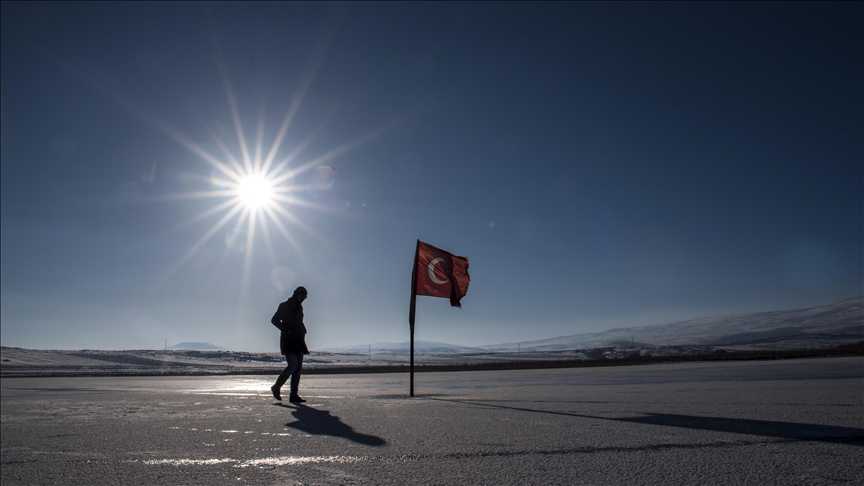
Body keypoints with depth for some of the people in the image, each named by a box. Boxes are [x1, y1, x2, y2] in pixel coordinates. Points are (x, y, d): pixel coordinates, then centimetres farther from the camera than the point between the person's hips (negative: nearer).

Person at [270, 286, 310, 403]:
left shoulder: (299, 307, 19)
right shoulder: (284, 306, -2)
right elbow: (274, 320, -6)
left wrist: (303, 331, 10)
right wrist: (287, 330, -14)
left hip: (298, 342, 7)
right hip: (288, 341, -7)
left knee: (298, 368, -1)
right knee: (293, 365, -17)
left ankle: (293, 395, 0)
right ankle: (276, 387, 1)